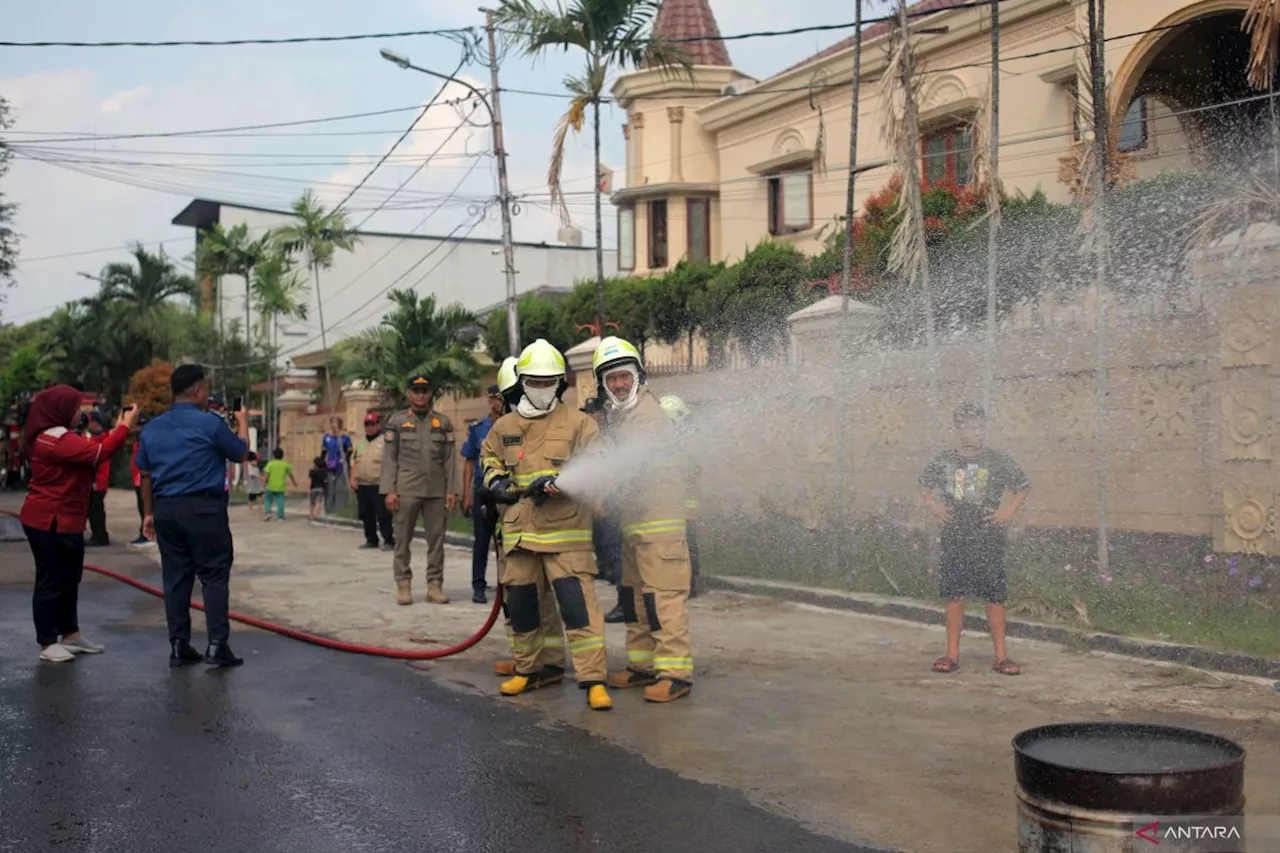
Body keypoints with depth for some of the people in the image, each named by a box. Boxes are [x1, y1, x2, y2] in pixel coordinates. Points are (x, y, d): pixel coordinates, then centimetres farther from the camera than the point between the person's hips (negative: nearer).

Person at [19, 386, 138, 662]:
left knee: (69, 579, 16)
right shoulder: (56, 440, -21)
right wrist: (125, 427, -19)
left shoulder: (56, 437, 15)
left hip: (64, 522, 11)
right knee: (51, 581, -5)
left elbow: (90, 450, 15)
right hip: (49, 522, -11)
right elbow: (99, 453, -27)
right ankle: (47, 643, 1)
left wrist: (117, 429, 8)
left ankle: (70, 634, 25)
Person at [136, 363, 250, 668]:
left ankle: (178, 645, 11)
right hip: (204, 508, -6)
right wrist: (242, 423, 22)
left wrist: (149, 513, 21)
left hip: (166, 509, 6)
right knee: (215, 576, -1)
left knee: (175, 577, 9)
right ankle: (217, 644, -5)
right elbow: (241, 454, 5)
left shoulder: (152, 429, 10)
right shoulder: (210, 423, -8)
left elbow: (145, 474, 14)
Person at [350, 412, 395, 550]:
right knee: (366, 514, 11)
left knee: (383, 515, -7)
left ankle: (388, 541, -2)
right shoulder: (361, 443, 18)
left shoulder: (385, 441, -3)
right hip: (361, 485, 7)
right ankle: (371, 540, 21)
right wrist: (352, 479, 9)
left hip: (378, 485, -7)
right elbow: (354, 461, 20)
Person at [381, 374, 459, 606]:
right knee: (403, 539, 1)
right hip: (406, 490, -2)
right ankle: (403, 585, 8)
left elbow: (449, 459, 8)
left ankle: (434, 585, 9)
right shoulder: (397, 421, 6)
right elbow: (389, 458, 2)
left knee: (437, 538, 2)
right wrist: (389, 490, -6)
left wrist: (451, 490, 2)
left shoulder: (443, 423, 10)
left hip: (436, 490, 2)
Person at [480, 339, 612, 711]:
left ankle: (594, 680, -9)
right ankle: (531, 669, 32)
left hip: (565, 530, -5)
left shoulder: (578, 423, -1)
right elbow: (489, 456, 31)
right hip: (519, 530, 5)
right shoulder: (504, 426, 13)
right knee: (520, 603, 14)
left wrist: (558, 482, -22)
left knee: (577, 603, -12)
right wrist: (496, 482, 10)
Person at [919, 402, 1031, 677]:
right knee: (954, 597, 5)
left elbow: (1024, 487, 9)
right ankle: (952, 654, 13)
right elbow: (924, 485, 18)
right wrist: (934, 505, 4)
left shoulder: (998, 461, -2)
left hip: (988, 539, -1)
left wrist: (1009, 510, -4)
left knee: (995, 598, 1)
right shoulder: (943, 460, 2)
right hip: (955, 539, 1)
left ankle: (1001, 656, 9)